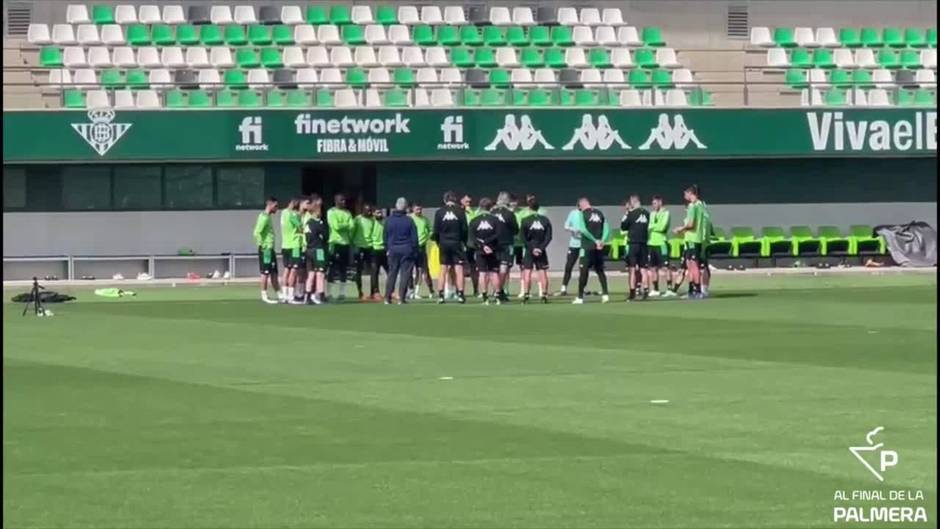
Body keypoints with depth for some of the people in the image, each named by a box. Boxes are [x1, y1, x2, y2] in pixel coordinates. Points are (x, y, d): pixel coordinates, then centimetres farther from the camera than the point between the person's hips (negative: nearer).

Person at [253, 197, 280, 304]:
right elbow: (257, 233, -23)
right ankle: (264, 295, 1)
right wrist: (262, 245, -19)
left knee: (274, 272, 11)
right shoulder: (264, 217, -14)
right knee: (266, 272, -4)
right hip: (266, 249, -10)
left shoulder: (268, 217, 15)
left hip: (270, 249, 10)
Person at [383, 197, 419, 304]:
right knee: (405, 274, 1)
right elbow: (414, 238, -4)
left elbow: (385, 237, 7)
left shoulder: (389, 220, 2)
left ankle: (387, 298, 5)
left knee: (392, 274, 9)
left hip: (393, 250, 3)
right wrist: (415, 250, 5)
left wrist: (387, 248, 17)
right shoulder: (409, 221, -6)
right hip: (406, 250, -3)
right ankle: (401, 298, -4)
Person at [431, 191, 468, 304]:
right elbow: (464, 229, -2)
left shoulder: (439, 212, 0)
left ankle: (440, 295, 4)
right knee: (459, 270, 0)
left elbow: (435, 231, 0)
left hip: (444, 244, 1)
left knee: (443, 271, 6)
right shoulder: (460, 211, -3)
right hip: (457, 243, -1)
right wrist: (464, 243, 10)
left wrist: (438, 242, 15)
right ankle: (460, 295, -5)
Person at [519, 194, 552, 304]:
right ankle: (544, 295, 2)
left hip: (529, 250, -2)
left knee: (527, 272, 0)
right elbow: (548, 237, -2)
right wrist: (541, 248, -6)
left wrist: (532, 248, -7)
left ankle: (526, 295, -4)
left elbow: (523, 238, -9)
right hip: (541, 250, 2)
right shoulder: (545, 220, 2)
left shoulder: (525, 220, -6)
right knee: (543, 272, 5)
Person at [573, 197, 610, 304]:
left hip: (587, 246, -5)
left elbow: (583, 230, -16)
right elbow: (607, 228, 4)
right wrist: (602, 241, -6)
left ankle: (580, 297, -1)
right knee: (600, 270, 14)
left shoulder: (583, 214, -5)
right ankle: (605, 294, 5)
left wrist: (595, 240, -12)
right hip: (599, 247, 5)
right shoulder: (599, 213, 10)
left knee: (584, 271, -1)